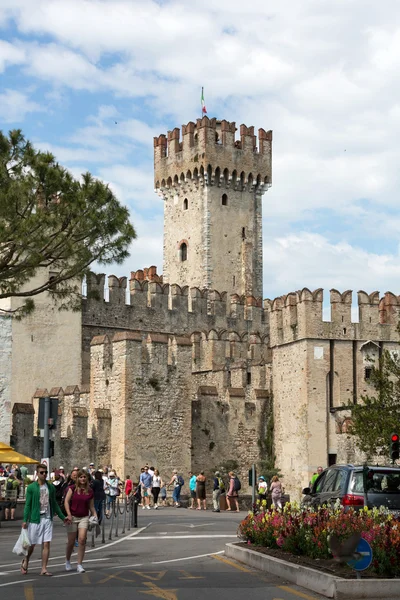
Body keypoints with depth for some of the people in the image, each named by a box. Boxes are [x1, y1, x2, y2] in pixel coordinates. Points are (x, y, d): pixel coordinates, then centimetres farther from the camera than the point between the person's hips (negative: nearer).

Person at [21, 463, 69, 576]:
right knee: (32, 544, 6)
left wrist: (62, 517, 16)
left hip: (48, 519, 3)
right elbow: (27, 505, -4)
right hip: (35, 519, -3)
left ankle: (44, 568, 4)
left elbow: (54, 504, 16)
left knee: (46, 544, -2)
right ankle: (25, 562, 30)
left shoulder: (50, 487, 8)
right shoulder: (31, 487, -3)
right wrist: (25, 520, -11)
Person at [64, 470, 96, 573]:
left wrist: (94, 515, 0)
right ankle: (67, 561, 31)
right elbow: (66, 501, -6)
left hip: (84, 517, 1)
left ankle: (79, 564, -5)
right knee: (71, 541, 5)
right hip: (72, 517, -1)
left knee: (82, 539, -13)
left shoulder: (90, 491, 5)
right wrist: (69, 514, -16)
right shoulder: (72, 488, -2)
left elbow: (91, 506, 12)